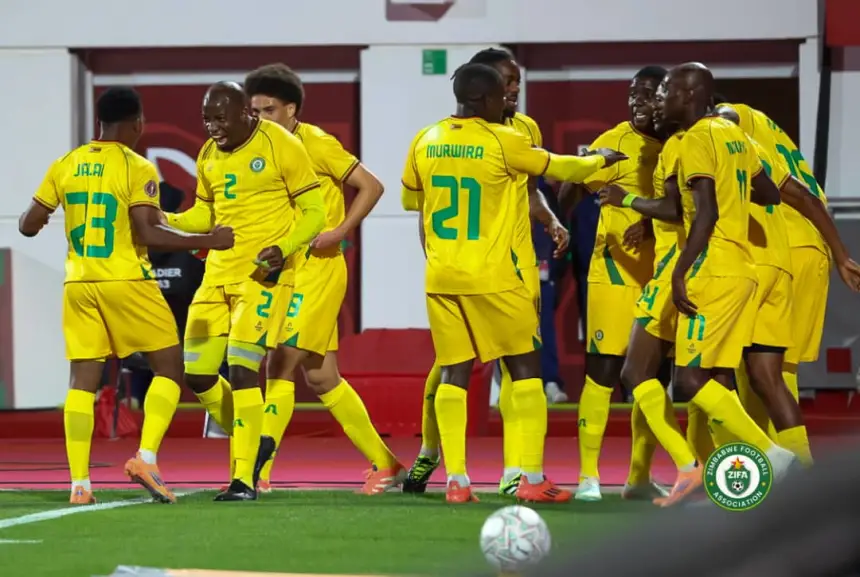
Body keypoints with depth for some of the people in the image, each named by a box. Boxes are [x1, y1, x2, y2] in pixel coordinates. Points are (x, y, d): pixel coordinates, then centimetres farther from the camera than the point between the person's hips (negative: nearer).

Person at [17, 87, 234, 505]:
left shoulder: (65, 166, 6)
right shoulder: (137, 168, -8)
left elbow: (28, 226, 9)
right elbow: (147, 234, -17)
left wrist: (36, 217, 33)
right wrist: (207, 242, -10)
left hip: (79, 283, 5)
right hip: (127, 282, -5)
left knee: (83, 381, 6)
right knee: (169, 368, 7)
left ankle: (79, 483, -1)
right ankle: (146, 457, -8)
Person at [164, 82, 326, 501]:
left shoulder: (281, 146, -9)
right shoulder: (208, 157, 10)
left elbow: (313, 211, -6)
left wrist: (283, 248, -22)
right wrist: (168, 221, 4)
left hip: (263, 275, -7)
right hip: (219, 274, 7)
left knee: (241, 370, -17)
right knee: (197, 375, 2)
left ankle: (244, 479, -12)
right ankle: (248, 443, 25)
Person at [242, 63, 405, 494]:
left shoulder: (316, 143, -10)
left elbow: (371, 187, -9)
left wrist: (340, 232, -18)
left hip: (318, 269, -8)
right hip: (286, 270, 8)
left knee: (280, 365, -13)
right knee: (322, 379, 9)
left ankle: (259, 470, -14)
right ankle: (384, 464, 18)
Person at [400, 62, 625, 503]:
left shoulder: (425, 142, 4)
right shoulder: (502, 141, -10)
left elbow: (411, 197, 19)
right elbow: (559, 169, 3)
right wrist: (601, 159, 23)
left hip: (440, 277, 5)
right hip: (491, 277, -5)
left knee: (455, 371, 9)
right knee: (526, 366, 6)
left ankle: (456, 480, 1)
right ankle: (532, 478, 2)